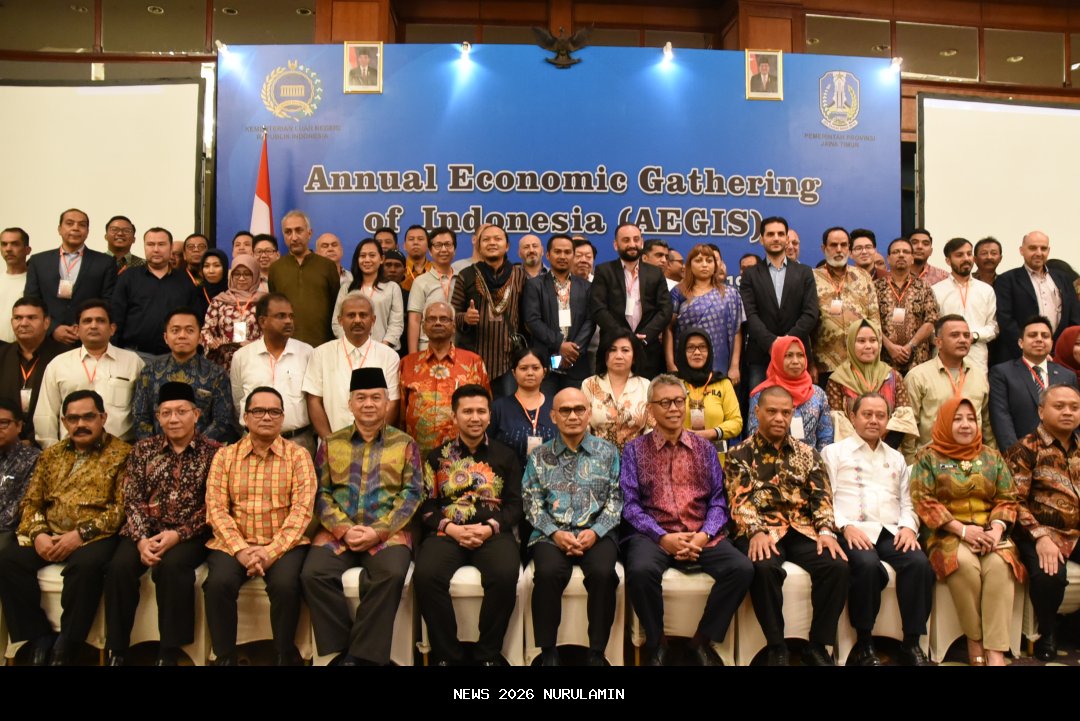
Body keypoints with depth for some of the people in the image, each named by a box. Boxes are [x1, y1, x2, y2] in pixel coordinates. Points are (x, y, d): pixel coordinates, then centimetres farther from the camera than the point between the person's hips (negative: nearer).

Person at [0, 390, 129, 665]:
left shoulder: (122, 454, -1)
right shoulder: (51, 454, 17)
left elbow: (123, 507, -10)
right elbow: (32, 501, 13)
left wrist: (81, 534, -19)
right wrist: (38, 534, -7)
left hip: (96, 536, -6)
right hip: (50, 536, 6)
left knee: (86, 565, -35)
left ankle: (64, 645, -15)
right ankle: (40, 639, -7)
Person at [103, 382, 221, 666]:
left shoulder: (212, 452, 0)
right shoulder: (143, 449, 11)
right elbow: (132, 500, 4)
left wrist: (179, 534, -17)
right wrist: (141, 539, -12)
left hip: (190, 535, -3)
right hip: (146, 531, 3)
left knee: (171, 566, -32)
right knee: (119, 566, -24)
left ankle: (169, 653, -18)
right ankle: (116, 651, -9)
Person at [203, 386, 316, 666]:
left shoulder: (297, 455, 3)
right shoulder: (224, 456, 9)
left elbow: (302, 508, -6)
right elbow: (216, 508, 0)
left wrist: (272, 550, -18)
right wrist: (240, 549, -15)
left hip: (284, 544, -1)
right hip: (234, 543, 2)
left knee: (285, 584, -29)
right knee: (218, 583, -27)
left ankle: (286, 656, -5)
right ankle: (224, 657, -6)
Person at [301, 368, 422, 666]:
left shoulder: (405, 444, 8)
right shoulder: (331, 444, 14)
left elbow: (411, 494, 0)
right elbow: (321, 493, 7)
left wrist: (378, 531, -13)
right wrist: (344, 529, -10)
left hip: (387, 532, -2)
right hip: (337, 531, 2)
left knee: (391, 574, -31)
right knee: (313, 574, -25)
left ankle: (362, 655, -18)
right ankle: (343, 650, -11)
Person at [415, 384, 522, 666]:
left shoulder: (505, 456, 16)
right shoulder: (438, 456, 17)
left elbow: (515, 504, 9)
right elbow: (425, 504, 9)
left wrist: (489, 528, -10)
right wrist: (450, 528, -9)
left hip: (493, 532, 0)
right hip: (447, 531, 1)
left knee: (506, 575, -33)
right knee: (425, 575, -30)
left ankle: (488, 654, -12)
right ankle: (447, 654, -12)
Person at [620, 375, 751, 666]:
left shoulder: (704, 448, 14)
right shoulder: (635, 450, 7)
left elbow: (718, 499, 8)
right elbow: (630, 503, -1)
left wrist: (704, 536, -10)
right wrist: (663, 537, -14)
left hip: (702, 536, 3)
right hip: (653, 534, -2)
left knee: (741, 568, -24)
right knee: (641, 570, -35)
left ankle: (703, 640, -3)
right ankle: (656, 643, -7)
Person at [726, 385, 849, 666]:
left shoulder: (807, 453, 16)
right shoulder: (740, 455, 5)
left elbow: (821, 495, 7)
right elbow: (740, 499, -7)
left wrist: (825, 531, -12)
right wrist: (757, 533, -25)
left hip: (802, 530, 3)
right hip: (761, 531, -3)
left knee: (838, 565, -24)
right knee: (764, 567, -35)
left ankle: (817, 646, -9)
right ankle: (777, 648, -17)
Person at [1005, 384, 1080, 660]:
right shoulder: (1026, 449, -1)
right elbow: (1015, 500, -8)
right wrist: (1040, 537, -20)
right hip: (1043, 533, -5)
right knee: (1049, 575, -32)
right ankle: (1047, 635, -4)